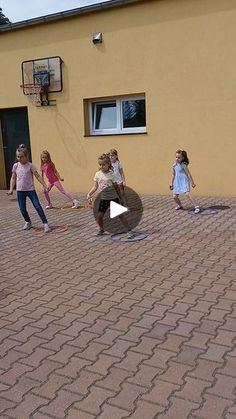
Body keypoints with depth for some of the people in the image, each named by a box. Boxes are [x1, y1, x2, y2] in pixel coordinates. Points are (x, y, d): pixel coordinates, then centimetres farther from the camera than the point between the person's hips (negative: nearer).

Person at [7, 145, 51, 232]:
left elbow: (38, 177, -6)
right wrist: (11, 189, 3)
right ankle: (28, 222, 31)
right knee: (22, 209, 7)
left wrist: (45, 186, -11)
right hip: (20, 190, 3)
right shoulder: (16, 166, 2)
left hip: (30, 190, -3)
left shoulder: (30, 166, -7)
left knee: (38, 206, -10)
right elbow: (13, 178, 10)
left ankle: (45, 224, -8)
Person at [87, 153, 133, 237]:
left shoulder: (111, 174, -11)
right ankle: (101, 229, 29)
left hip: (113, 198, -3)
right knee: (99, 216, 2)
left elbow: (116, 187, -4)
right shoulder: (97, 174, -1)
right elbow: (95, 187, 5)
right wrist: (89, 193, -11)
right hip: (104, 199, 3)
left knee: (120, 215, -3)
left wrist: (120, 199, 0)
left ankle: (129, 231, 3)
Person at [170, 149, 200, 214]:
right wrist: (172, 184, 21)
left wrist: (192, 182, -11)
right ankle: (180, 205, 35)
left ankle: (196, 207, -19)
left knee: (187, 194, -22)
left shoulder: (183, 165, -13)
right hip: (177, 182, 7)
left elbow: (188, 174, -12)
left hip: (184, 182, -7)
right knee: (175, 196, 7)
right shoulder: (174, 166, 7)